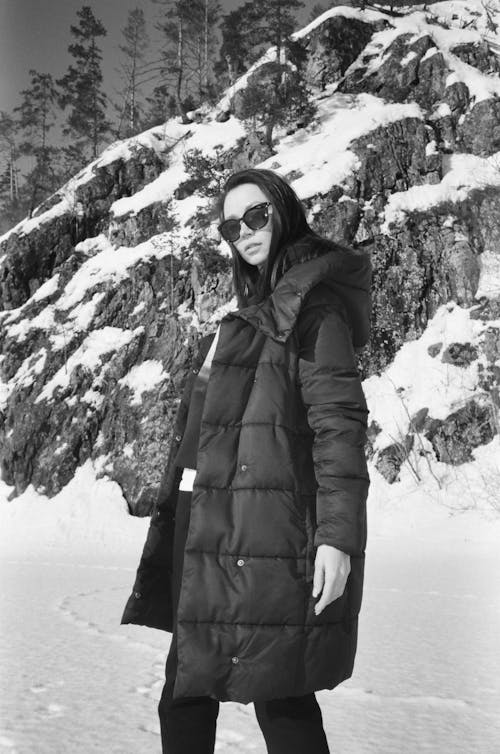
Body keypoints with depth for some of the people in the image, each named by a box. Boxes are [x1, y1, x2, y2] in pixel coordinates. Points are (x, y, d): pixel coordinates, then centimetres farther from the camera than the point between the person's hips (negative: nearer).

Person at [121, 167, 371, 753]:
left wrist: (338, 532, -20)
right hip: (214, 536, 9)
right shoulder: (252, 314, 21)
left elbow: (339, 421, -13)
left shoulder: (314, 307, -5)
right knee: (185, 697, 14)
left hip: (268, 538, -9)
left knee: (281, 701, -3)